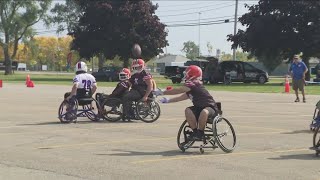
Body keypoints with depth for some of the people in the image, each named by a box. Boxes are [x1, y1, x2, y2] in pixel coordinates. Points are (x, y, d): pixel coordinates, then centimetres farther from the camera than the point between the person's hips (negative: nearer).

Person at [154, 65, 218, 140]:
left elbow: (177, 91, -20)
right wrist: (169, 100, 10)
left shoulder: (194, 85, -20)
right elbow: (181, 97, 19)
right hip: (199, 108, 9)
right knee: (187, 110, -17)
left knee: (204, 112, -40)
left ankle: (200, 133, -19)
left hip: (211, 107, -9)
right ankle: (195, 131, -8)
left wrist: (162, 93, -14)